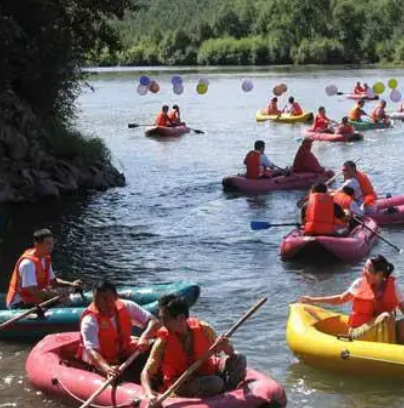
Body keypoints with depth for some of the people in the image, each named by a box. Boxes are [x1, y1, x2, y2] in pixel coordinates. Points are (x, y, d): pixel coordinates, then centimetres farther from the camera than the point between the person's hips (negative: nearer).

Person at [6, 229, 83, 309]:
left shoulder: (46, 259, 6)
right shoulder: (28, 263, -23)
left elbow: (52, 281, 15)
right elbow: (33, 291, -26)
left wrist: (71, 284, -1)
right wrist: (58, 295, -28)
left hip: (35, 301, 10)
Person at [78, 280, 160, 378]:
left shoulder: (126, 307, -8)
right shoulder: (89, 320, -21)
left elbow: (154, 322, -10)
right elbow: (92, 350, -34)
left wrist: (144, 337, -31)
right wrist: (106, 368, -53)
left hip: (123, 355, 5)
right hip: (100, 362, -4)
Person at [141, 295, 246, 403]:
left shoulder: (203, 330, -11)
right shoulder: (164, 341, -16)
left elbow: (231, 352, -1)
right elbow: (146, 373, -21)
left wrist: (226, 347, -26)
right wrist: (150, 395, -41)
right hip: (180, 385, -4)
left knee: (239, 359, -17)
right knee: (214, 383, -34)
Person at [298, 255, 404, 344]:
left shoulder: (392, 285, 1)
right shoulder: (360, 283, -1)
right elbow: (340, 299, 10)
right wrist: (313, 300, 9)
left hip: (385, 329, 3)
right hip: (358, 332, -3)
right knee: (385, 317, -33)